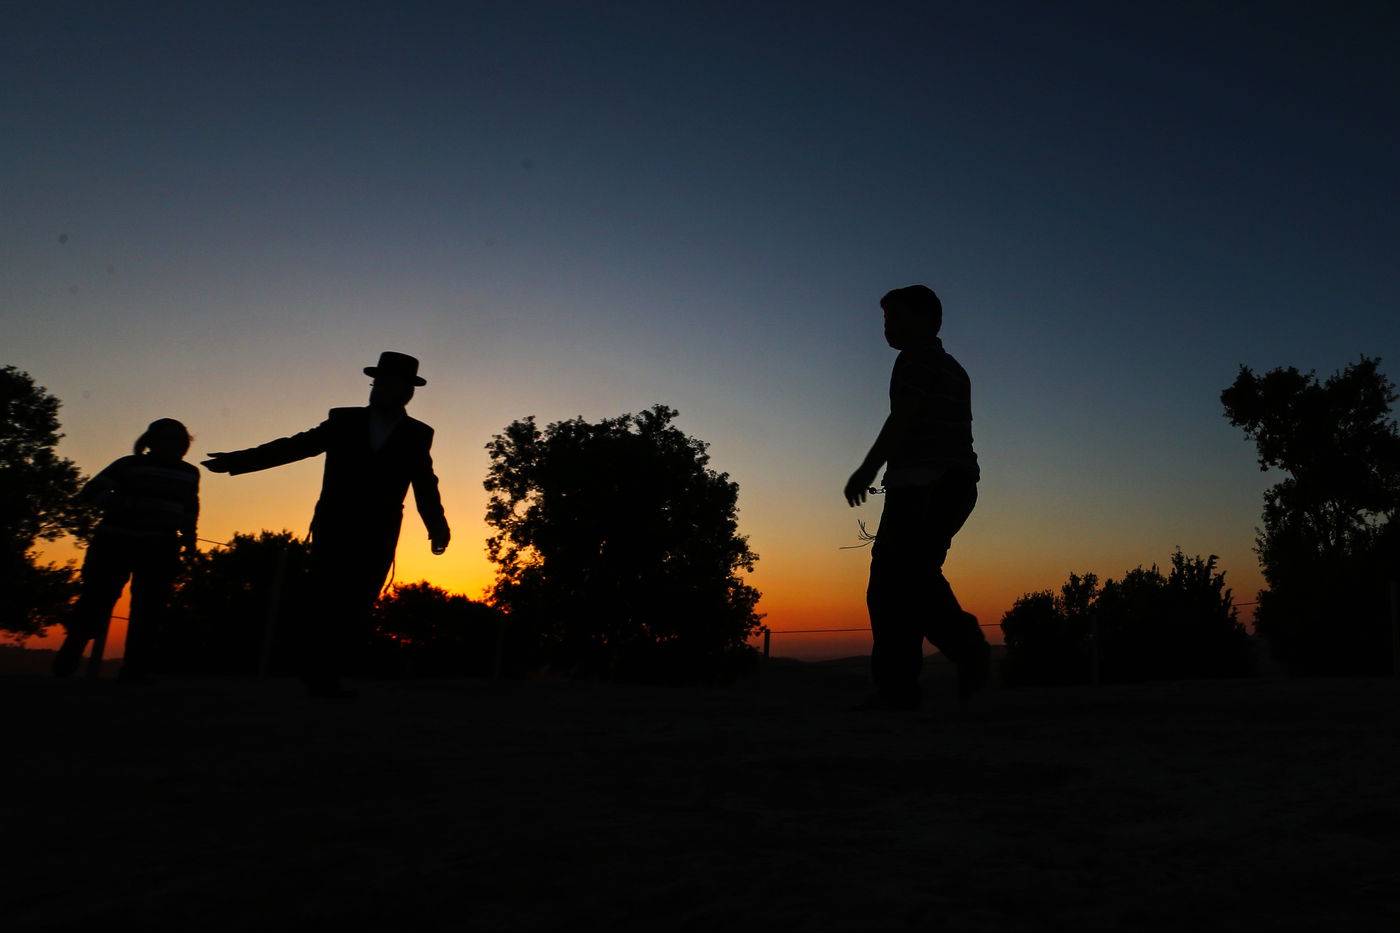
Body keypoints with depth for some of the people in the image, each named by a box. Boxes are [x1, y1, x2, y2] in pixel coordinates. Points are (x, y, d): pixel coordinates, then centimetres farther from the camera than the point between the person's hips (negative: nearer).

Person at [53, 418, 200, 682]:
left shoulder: (189, 473, 11)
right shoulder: (130, 465, -1)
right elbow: (92, 490, -9)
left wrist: (188, 534, 7)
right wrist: (130, 505, -25)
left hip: (160, 549, 3)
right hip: (116, 542, -3)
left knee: (149, 608, -4)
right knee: (97, 598, -1)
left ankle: (135, 670, 0)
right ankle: (71, 652, 24)